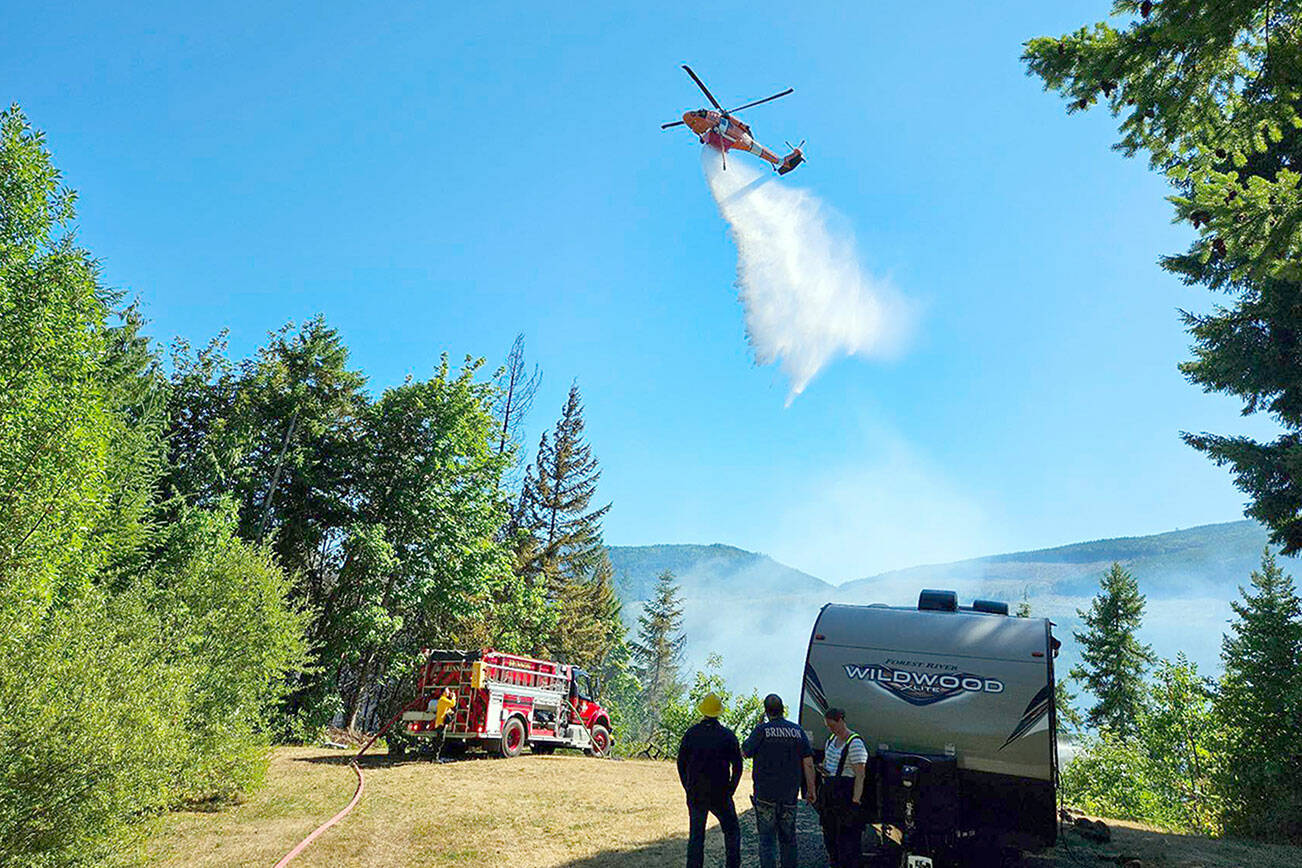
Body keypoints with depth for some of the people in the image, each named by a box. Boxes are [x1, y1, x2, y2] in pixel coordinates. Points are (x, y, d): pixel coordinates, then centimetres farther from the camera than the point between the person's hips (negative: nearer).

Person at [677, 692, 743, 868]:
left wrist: (688, 789, 11)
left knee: (696, 835, 12)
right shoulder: (728, 735, -6)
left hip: (695, 795, 2)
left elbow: (681, 764, 2)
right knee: (732, 831, 15)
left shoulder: (691, 733, -3)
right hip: (720, 794, -1)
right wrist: (730, 790, 7)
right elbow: (737, 766, -3)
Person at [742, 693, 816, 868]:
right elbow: (808, 763, 1)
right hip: (790, 794, 3)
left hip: (766, 793, -3)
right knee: (788, 837, 16)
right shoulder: (797, 731, 1)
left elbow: (745, 752, 2)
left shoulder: (762, 730, -10)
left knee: (767, 838, 3)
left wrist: (749, 738, 15)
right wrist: (810, 790, 8)